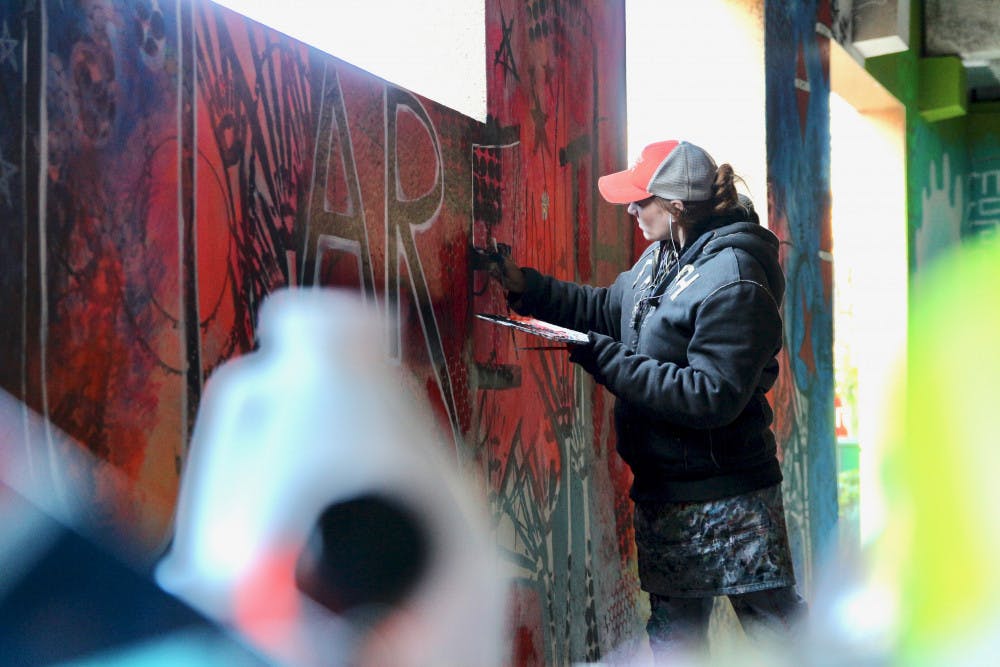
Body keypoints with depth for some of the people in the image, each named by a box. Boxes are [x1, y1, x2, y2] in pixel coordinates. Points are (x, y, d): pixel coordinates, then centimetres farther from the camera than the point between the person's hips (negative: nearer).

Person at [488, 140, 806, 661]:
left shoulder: (733, 283, -21)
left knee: (774, 623, 4)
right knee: (672, 635, 17)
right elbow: (609, 308, 22)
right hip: (664, 492, 9)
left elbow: (712, 397, -27)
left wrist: (601, 357, -25)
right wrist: (526, 286, 12)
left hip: (726, 497, -9)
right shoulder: (661, 257, 7)